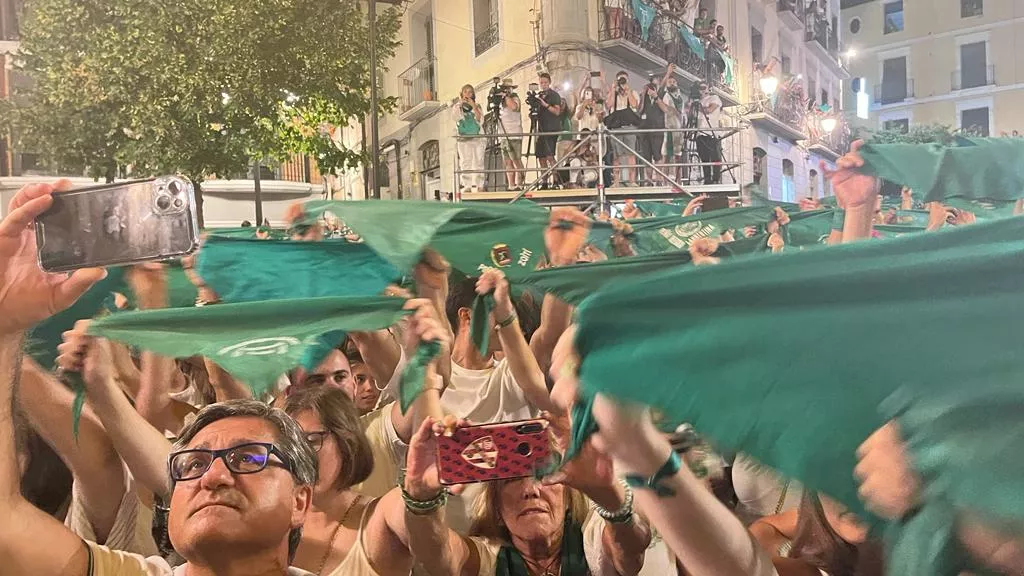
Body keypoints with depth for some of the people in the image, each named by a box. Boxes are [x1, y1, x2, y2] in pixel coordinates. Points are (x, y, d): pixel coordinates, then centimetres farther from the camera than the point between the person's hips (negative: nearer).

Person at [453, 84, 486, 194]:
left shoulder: (477, 106, 14)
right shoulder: (457, 106, 13)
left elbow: (480, 120, -1)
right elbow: (455, 117, -7)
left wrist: (474, 107, -9)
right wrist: (460, 102, -10)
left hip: (478, 138, 1)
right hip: (463, 139, -1)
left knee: (478, 162, -7)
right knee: (465, 162, -9)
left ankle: (479, 185, -8)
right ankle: (467, 186, -13)